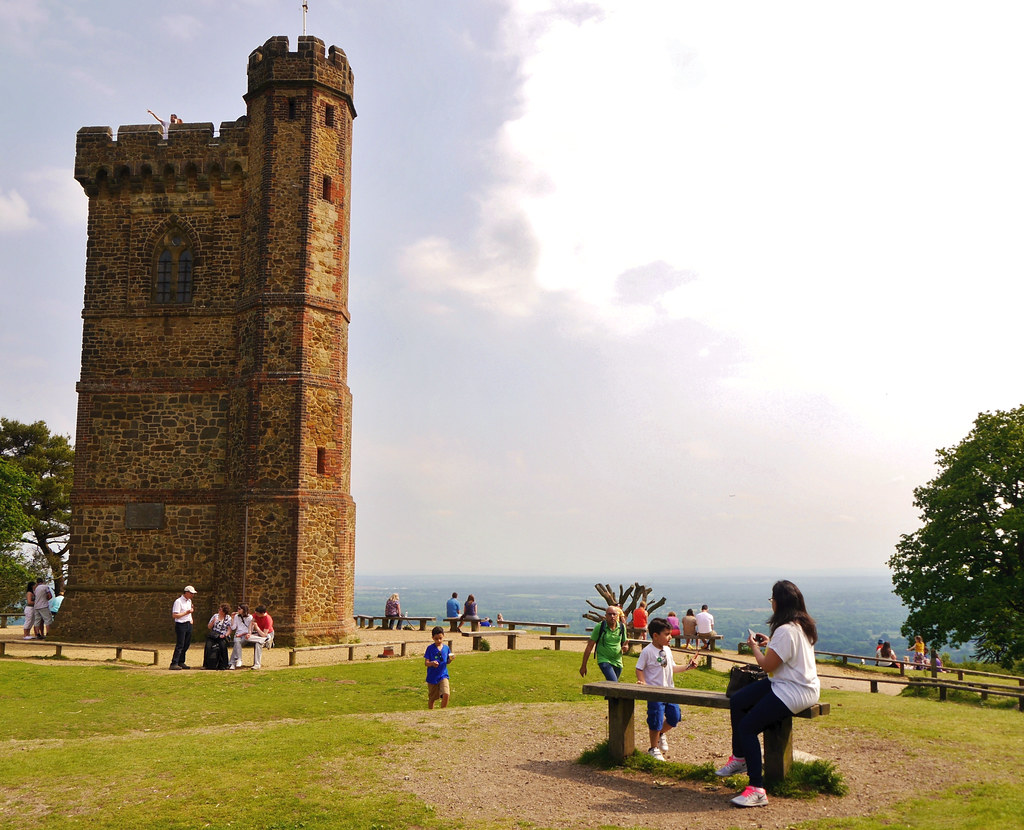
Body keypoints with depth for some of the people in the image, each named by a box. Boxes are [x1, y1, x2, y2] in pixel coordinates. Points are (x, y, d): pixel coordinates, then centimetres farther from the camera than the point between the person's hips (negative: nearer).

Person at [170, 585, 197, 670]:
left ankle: (181, 662, 16)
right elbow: (174, 615, -18)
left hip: (188, 624, 9)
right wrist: (186, 613, -18)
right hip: (181, 625, -9)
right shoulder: (178, 601, -12)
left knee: (186, 644, 9)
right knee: (180, 645, -12)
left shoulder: (189, 601, 16)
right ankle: (174, 663, -11)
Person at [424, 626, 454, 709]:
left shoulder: (446, 648, 3)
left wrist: (450, 659, -8)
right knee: (431, 698, 11)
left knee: (446, 694, -18)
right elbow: (426, 663, -9)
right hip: (432, 677, -1)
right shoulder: (430, 648, -7)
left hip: (443, 675, 1)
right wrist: (432, 663, -30)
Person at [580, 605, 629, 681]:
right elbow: (589, 647, -5)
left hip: (617, 661, 4)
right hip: (604, 660, -4)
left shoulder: (622, 627, 3)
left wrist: (625, 647, -12)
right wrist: (583, 666, -5)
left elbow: (624, 643, 15)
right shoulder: (600, 627, -8)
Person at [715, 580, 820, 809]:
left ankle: (757, 790, -16)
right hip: (784, 682, 11)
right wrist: (769, 644, 14)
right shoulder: (803, 624, 9)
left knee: (747, 727, -16)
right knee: (737, 702, 8)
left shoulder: (786, 630, -23)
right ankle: (739, 757, 17)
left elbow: (767, 665, -19)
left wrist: (754, 647, -2)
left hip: (794, 691, -11)